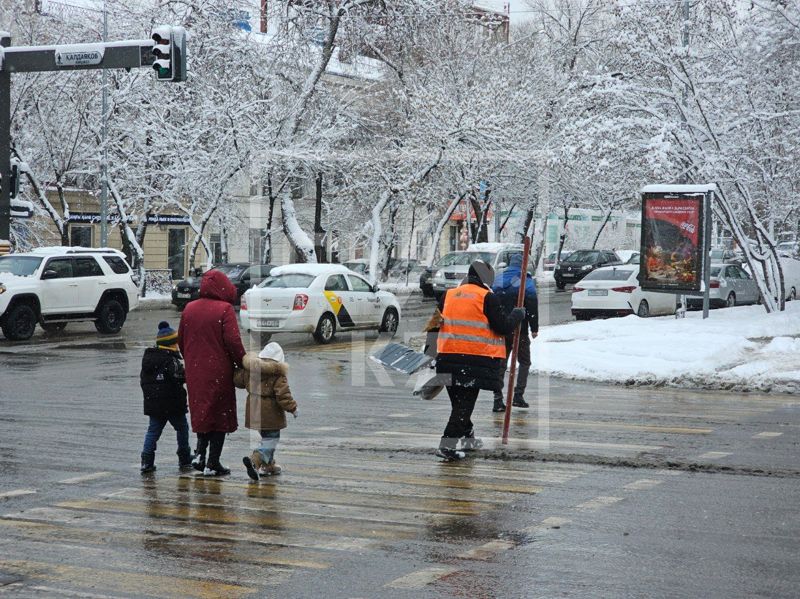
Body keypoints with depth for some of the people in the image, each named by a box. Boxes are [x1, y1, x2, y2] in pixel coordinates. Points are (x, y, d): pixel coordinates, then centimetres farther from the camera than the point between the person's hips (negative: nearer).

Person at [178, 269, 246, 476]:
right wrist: (243, 363, -4)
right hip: (219, 372, -5)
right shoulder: (225, 309, -12)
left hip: (195, 372, 5)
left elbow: (181, 340, 12)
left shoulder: (189, 308, 6)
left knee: (202, 412, 21)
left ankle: (200, 453, 10)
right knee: (220, 414, 4)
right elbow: (233, 341, -16)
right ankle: (212, 463, 5)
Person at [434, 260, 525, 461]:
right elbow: (503, 326, -8)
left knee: (459, 401, 19)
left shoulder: (448, 295, 11)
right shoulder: (487, 297, -7)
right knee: (465, 402, -2)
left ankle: (468, 438, 32)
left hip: (448, 357, 6)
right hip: (476, 359, -6)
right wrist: (517, 315, 11)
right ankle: (447, 444, -11)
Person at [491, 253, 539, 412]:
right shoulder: (526, 281, -7)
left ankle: (498, 400, 0)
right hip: (519, 329, -4)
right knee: (524, 362, 11)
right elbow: (532, 305, -11)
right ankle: (518, 395, 0)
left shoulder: (498, 281, 8)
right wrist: (534, 328, -6)